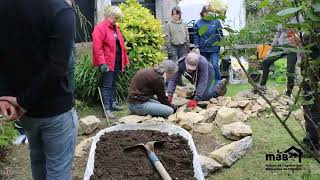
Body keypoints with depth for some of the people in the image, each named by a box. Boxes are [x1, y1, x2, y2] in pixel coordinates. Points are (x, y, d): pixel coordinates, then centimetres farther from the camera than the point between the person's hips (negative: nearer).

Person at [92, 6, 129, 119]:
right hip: (107, 63, -8)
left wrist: (125, 60, 16)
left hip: (117, 62, 8)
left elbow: (121, 45, 19)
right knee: (107, 85, -6)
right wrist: (102, 63, -24)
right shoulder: (100, 28, -10)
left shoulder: (115, 28, 16)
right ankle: (106, 109, -3)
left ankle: (112, 103, 27)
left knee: (113, 84, 16)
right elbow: (97, 47, -18)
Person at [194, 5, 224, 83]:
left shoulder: (216, 22, 0)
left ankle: (218, 82, 5)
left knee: (215, 65, -8)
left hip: (214, 48, -2)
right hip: (203, 49, 2)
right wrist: (196, 47, -2)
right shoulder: (198, 23, 1)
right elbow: (196, 36, 4)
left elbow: (220, 34, 4)